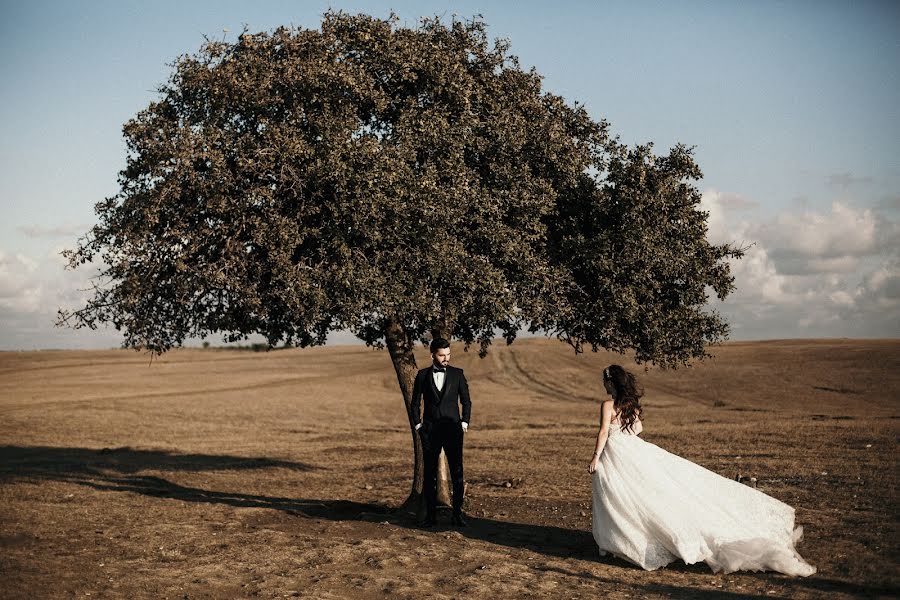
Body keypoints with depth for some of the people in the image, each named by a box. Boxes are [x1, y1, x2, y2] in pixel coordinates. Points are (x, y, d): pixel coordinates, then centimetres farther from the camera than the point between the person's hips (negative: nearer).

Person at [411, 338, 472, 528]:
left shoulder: (457, 374, 4)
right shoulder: (423, 375, 4)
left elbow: (466, 401, 8)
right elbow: (415, 403, 11)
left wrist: (464, 424, 0)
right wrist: (418, 425, 3)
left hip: (453, 429, 0)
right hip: (430, 432, 0)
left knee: (457, 473, -4)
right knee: (430, 474, 2)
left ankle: (457, 514, 4)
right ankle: (431, 515, 9)